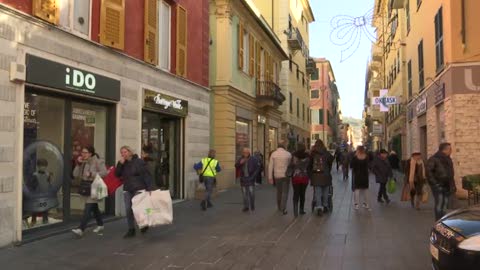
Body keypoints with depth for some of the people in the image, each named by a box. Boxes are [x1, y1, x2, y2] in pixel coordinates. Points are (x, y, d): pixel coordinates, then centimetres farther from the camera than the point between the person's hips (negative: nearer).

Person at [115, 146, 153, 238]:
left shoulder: (139, 161, -7)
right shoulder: (123, 163, 11)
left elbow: (146, 175, -10)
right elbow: (117, 174, 4)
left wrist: (149, 188, -18)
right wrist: (120, 164, -8)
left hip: (139, 189, -5)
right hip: (127, 190, 6)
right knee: (128, 210, 5)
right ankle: (131, 230, 16)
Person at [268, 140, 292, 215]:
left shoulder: (273, 154, -3)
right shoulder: (288, 154, -7)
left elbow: (270, 166, -4)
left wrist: (270, 177, -1)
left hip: (277, 176, 3)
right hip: (286, 176, -2)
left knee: (279, 192, 19)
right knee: (285, 193, 2)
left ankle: (279, 207, 31)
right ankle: (283, 209, -6)